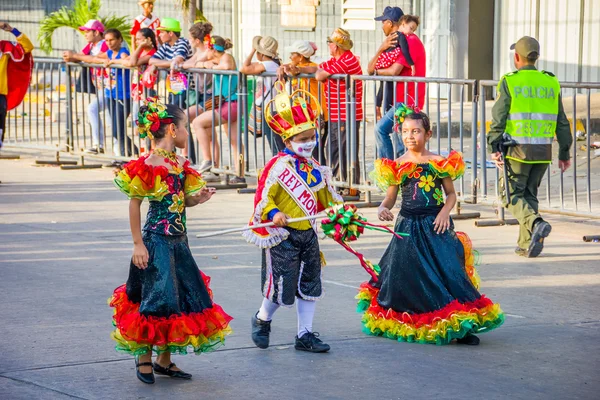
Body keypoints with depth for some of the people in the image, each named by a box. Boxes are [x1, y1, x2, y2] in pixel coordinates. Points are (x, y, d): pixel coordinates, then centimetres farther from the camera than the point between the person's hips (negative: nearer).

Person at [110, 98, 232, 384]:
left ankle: (164, 359, 20)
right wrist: (138, 244, -15)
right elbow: (134, 204, -12)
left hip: (178, 242, 8)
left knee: (183, 298, 10)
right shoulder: (148, 165, -14)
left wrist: (198, 198, -4)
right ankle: (143, 358, 11)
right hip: (157, 241, -8)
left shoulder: (180, 164, 9)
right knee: (155, 298, -5)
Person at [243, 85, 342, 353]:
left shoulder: (316, 168, 10)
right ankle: (262, 320, 25)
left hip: (308, 233, 7)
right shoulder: (278, 166, -13)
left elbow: (326, 196, 22)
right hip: (282, 234, -7)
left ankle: (304, 335, 19)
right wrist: (273, 214, -32)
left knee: (310, 285, 9)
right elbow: (263, 195, -16)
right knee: (282, 285, -4)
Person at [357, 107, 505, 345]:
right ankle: (406, 324, 21)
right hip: (408, 226, 2)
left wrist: (445, 212, -11)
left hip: (435, 226, -1)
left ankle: (459, 327, -8)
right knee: (407, 275, 4)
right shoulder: (397, 166, 3)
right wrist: (382, 209, -14)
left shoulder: (439, 163, 1)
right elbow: (390, 198, 7)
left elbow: (451, 193, 7)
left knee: (447, 270, -9)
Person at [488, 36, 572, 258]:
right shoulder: (551, 83, 8)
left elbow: (498, 118, -9)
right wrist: (564, 153, 15)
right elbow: (561, 122, 10)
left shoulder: (509, 82, -5)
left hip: (518, 149, -4)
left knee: (513, 195, 4)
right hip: (544, 150, 4)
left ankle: (536, 223, -22)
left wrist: (494, 147, -7)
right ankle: (527, 244, 13)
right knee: (530, 194, 16)